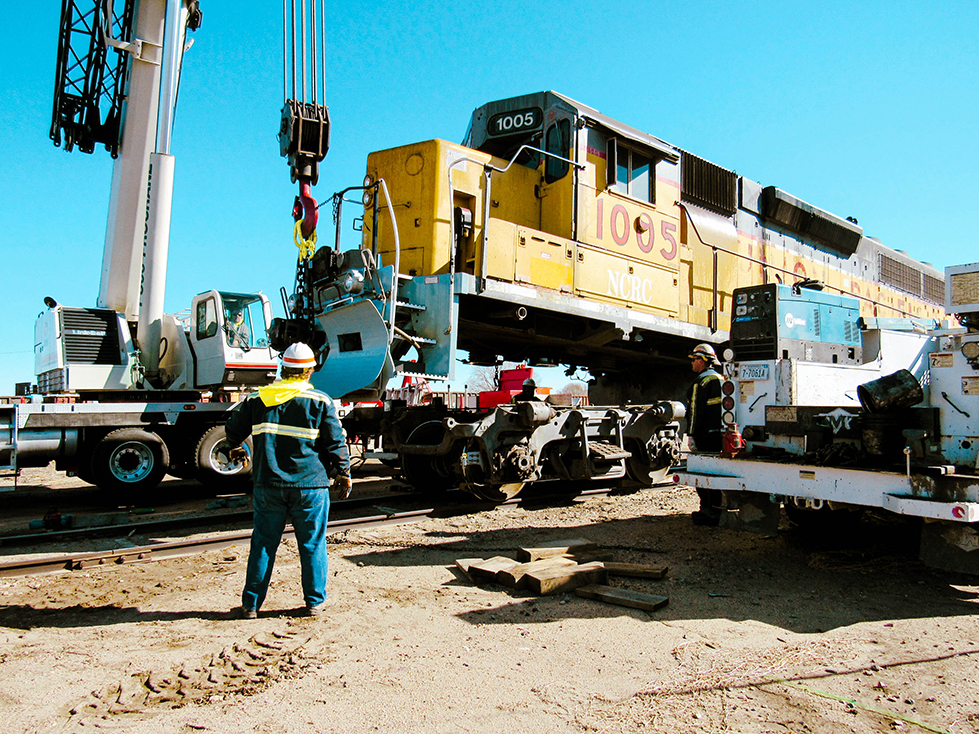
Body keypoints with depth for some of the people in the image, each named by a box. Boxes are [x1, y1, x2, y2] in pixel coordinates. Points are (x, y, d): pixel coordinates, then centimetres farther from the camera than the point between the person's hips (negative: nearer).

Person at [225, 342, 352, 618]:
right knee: (312, 544, 9)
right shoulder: (320, 401, -5)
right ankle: (314, 601, 17)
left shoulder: (257, 399, 4)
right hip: (310, 484, -2)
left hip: (267, 484, 2)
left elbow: (233, 428, 17)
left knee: (263, 544, 12)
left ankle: (251, 604, 20)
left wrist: (235, 449, 38)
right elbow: (336, 442, -4)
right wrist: (343, 474, 7)